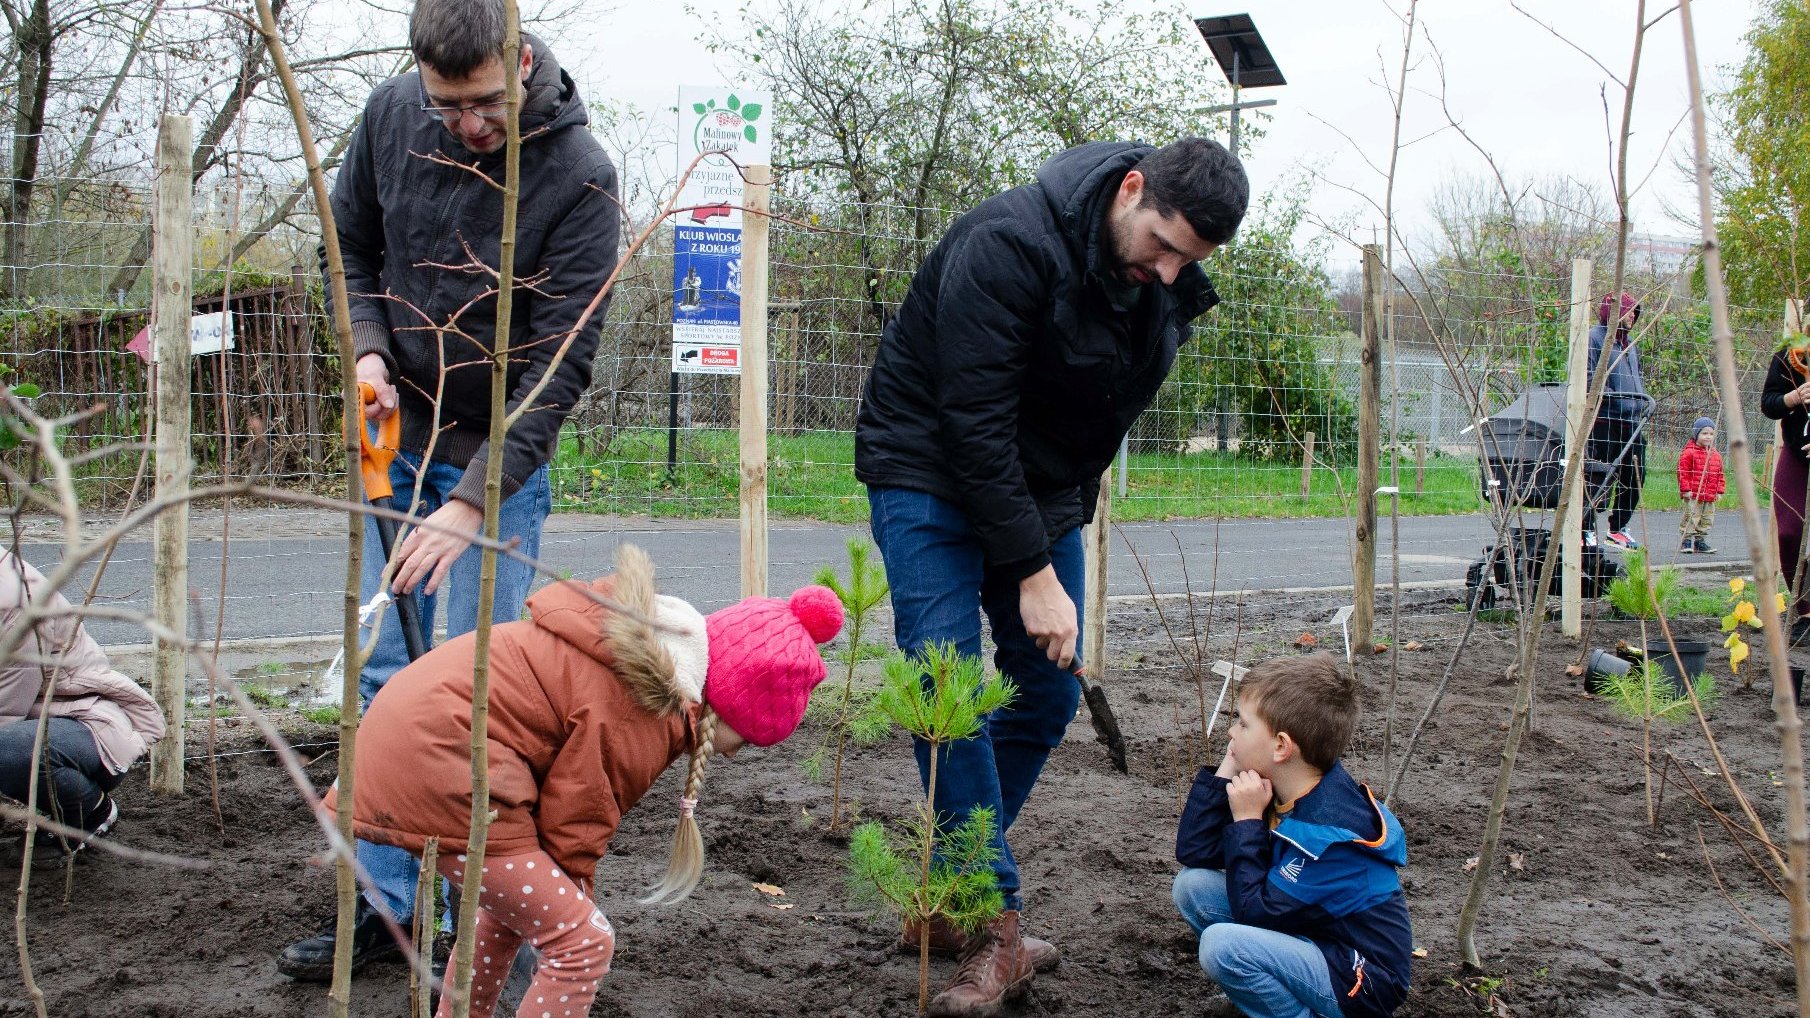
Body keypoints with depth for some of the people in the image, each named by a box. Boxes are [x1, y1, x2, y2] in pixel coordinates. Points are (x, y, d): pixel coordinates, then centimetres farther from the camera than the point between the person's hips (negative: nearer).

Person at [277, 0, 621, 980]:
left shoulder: (579, 175, -20)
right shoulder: (391, 115, -6)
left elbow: (561, 363, -21)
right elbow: (350, 243, 12)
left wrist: (471, 501, -27)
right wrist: (368, 349, -7)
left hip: (500, 457, -5)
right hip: (397, 437, 5)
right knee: (387, 674, 7)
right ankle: (386, 901, 15)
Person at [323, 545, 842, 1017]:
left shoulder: (655, 641, 10)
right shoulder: (645, 714, -19)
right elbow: (575, 826, -10)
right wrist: (571, 910, 6)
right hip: (439, 768, -11)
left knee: (511, 907, 30)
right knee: (583, 942, -6)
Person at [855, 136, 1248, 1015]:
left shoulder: (1168, 287, -5)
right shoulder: (1009, 244, -28)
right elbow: (973, 424, -28)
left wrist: (1066, 528, 10)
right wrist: (1033, 574, -26)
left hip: (1042, 485, 7)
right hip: (930, 472, -7)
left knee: (1048, 694, 4)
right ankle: (995, 924, -10)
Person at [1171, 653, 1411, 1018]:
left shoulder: (1330, 829, -27)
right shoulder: (1274, 790, -2)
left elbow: (1254, 912, -23)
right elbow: (1193, 852, 0)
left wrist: (1247, 821, -19)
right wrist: (1224, 775, -7)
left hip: (1359, 983, -9)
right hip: (1310, 935, 9)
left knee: (1224, 944, -30)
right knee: (1193, 884, -1)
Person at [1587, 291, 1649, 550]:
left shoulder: (1630, 344, 21)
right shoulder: (1595, 337, -6)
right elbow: (1589, 378, -13)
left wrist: (1644, 399, 13)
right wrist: (1612, 395, -23)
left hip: (1631, 421, 9)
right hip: (1605, 419, -8)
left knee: (1635, 476, 9)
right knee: (1603, 477, -9)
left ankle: (1618, 529, 21)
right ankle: (1586, 528, -1)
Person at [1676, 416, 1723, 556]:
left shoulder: (1716, 455, 13)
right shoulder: (1689, 453, -8)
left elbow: (1719, 475, 19)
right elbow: (1683, 472, -10)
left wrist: (1719, 491, 12)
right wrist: (1686, 489, -14)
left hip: (1710, 497, 7)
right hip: (1693, 495, -7)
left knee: (1706, 520, 11)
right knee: (1691, 518, -5)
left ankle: (1700, 542, 21)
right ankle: (1685, 542, 1)